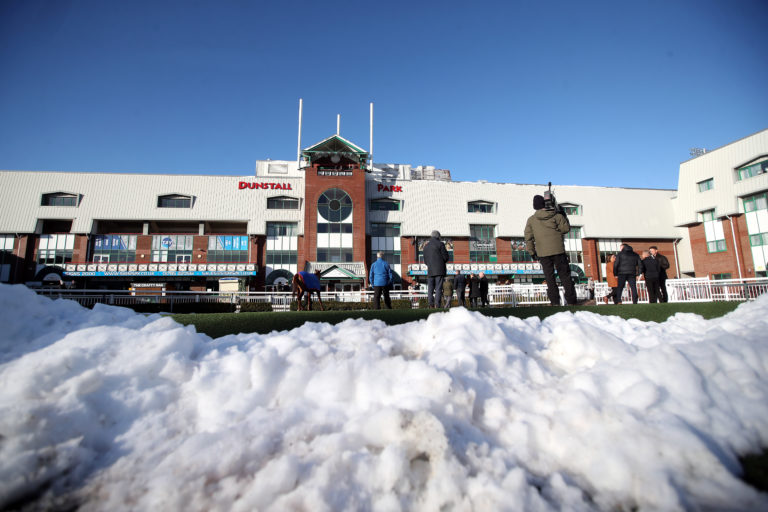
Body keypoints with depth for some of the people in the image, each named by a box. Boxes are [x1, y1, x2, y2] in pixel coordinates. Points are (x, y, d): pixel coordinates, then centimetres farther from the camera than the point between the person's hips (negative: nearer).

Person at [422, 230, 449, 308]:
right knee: (438, 289, -5)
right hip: (439, 270, -4)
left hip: (430, 270, 4)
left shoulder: (426, 246, 14)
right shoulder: (440, 244, -3)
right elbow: (446, 257, -3)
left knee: (430, 289, 6)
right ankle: (437, 306, -11)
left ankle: (431, 306, 1)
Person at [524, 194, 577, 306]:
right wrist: (564, 217, 18)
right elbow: (566, 228, 2)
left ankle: (555, 301, 4)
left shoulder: (531, 220, 5)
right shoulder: (556, 215, 0)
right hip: (558, 250, 0)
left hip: (543, 253, 1)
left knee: (549, 277, 6)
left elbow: (528, 238, 5)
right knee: (564, 275, 7)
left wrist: (531, 252, 12)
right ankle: (571, 301, 7)